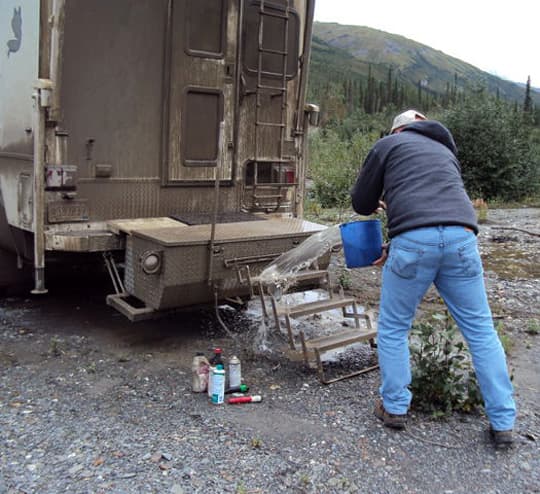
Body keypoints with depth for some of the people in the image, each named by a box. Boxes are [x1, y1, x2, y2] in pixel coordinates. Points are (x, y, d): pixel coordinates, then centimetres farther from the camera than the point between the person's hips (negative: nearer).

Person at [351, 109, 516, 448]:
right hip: (462, 238, 5)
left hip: (414, 241, -4)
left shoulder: (388, 144, 18)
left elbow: (361, 203, 17)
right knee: (481, 331, 12)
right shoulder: (446, 151, 33)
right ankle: (503, 423, 17)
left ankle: (395, 407, 23)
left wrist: (376, 204, 41)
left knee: (393, 329, 13)